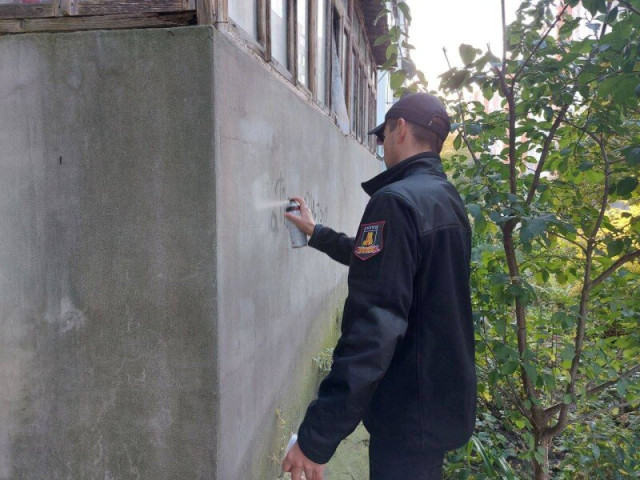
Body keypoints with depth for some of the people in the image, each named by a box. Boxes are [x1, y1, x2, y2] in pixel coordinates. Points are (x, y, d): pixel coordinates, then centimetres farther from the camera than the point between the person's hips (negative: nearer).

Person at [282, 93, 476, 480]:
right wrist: (318, 233, 32)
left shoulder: (396, 201, -22)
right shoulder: (448, 199, 8)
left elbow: (372, 326, -30)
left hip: (412, 412, -9)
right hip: (445, 397, 9)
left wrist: (317, 436, -27)